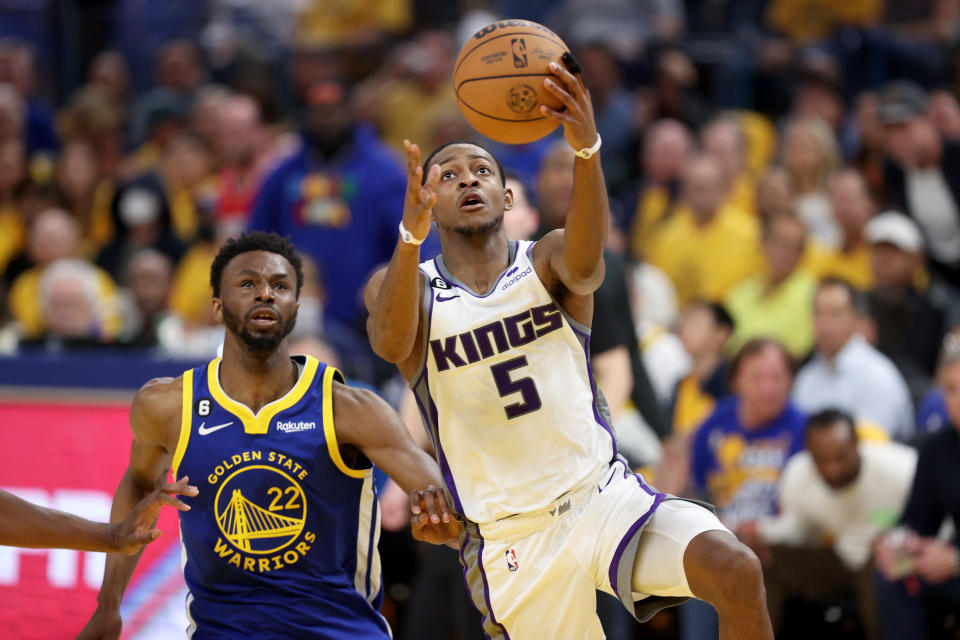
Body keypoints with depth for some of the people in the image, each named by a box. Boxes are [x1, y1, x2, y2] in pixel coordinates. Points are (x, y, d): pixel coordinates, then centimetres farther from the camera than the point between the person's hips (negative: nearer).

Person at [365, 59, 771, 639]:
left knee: (735, 570, -25)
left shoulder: (546, 261, 1)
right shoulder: (407, 286, 1)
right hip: (511, 541, 0)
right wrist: (412, 233, -44)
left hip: (604, 497, 0)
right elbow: (391, 343, -24)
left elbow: (584, 263, -25)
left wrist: (587, 149, -46)